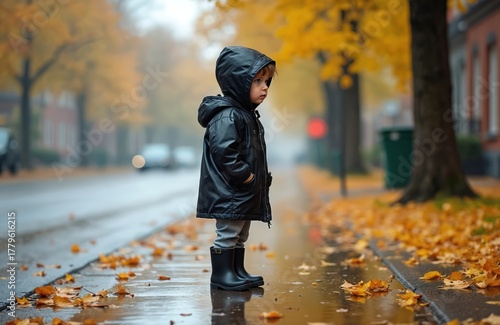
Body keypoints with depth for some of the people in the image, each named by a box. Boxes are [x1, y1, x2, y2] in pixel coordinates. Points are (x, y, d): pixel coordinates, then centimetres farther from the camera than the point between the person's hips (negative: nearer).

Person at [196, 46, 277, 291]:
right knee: (227, 234, -3)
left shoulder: (247, 114, 15)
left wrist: (260, 178, 15)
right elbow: (223, 152, -27)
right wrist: (242, 174, -22)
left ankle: (237, 272, 26)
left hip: (245, 192, 10)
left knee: (240, 236, 17)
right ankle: (221, 275, 5)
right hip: (228, 192, -10)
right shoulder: (227, 116, -19)